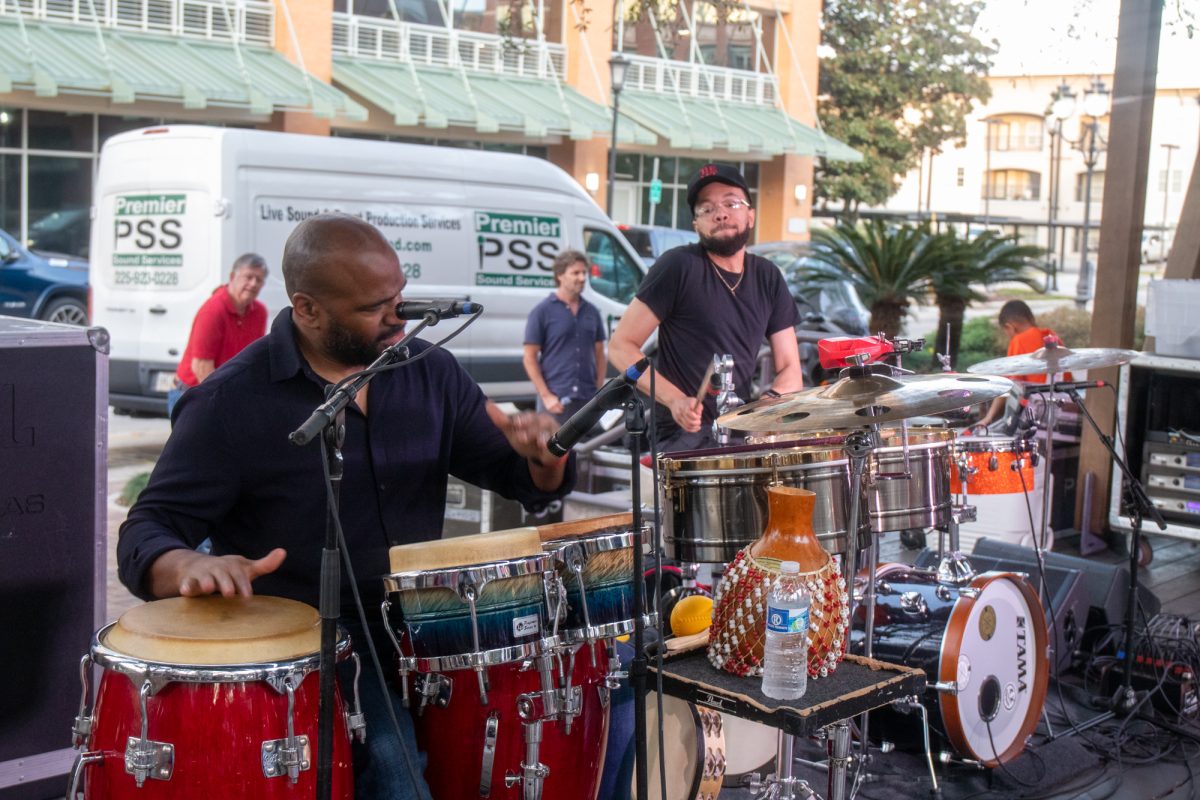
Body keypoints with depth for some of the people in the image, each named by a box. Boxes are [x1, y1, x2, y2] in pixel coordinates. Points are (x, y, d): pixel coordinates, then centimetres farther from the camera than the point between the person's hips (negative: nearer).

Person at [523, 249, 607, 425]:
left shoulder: (591, 312, 12)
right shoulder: (543, 311, -2)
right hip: (556, 400, -5)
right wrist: (546, 395, -11)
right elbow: (530, 357, -4)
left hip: (589, 398, 5)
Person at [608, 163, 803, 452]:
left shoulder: (768, 277, 10)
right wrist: (674, 400, -21)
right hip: (686, 433, -6)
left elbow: (789, 370, 11)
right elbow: (620, 346, -7)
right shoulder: (680, 266, -6)